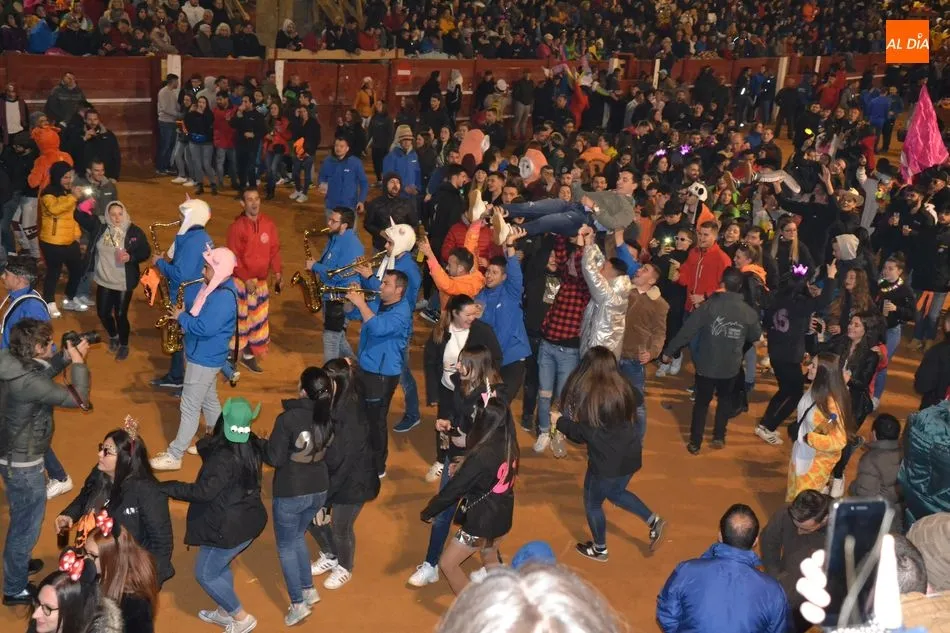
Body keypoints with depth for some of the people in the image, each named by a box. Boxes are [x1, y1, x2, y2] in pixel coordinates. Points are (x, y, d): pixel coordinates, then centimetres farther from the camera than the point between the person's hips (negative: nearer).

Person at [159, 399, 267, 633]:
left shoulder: (223, 458, -29)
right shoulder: (251, 446, -3)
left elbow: (205, 491, -36)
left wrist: (166, 487, -32)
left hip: (230, 529, -9)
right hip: (249, 520, 9)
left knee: (205, 574, 11)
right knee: (219, 566, 29)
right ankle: (226, 613, 44)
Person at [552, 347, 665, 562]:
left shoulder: (587, 395, -23)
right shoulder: (623, 388, -5)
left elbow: (580, 434, -17)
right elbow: (639, 400, 17)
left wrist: (560, 421, -2)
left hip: (606, 462, -6)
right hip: (631, 456, 6)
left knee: (593, 504, 19)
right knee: (616, 493, 33)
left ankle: (599, 549, 36)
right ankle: (653, 521, 23)